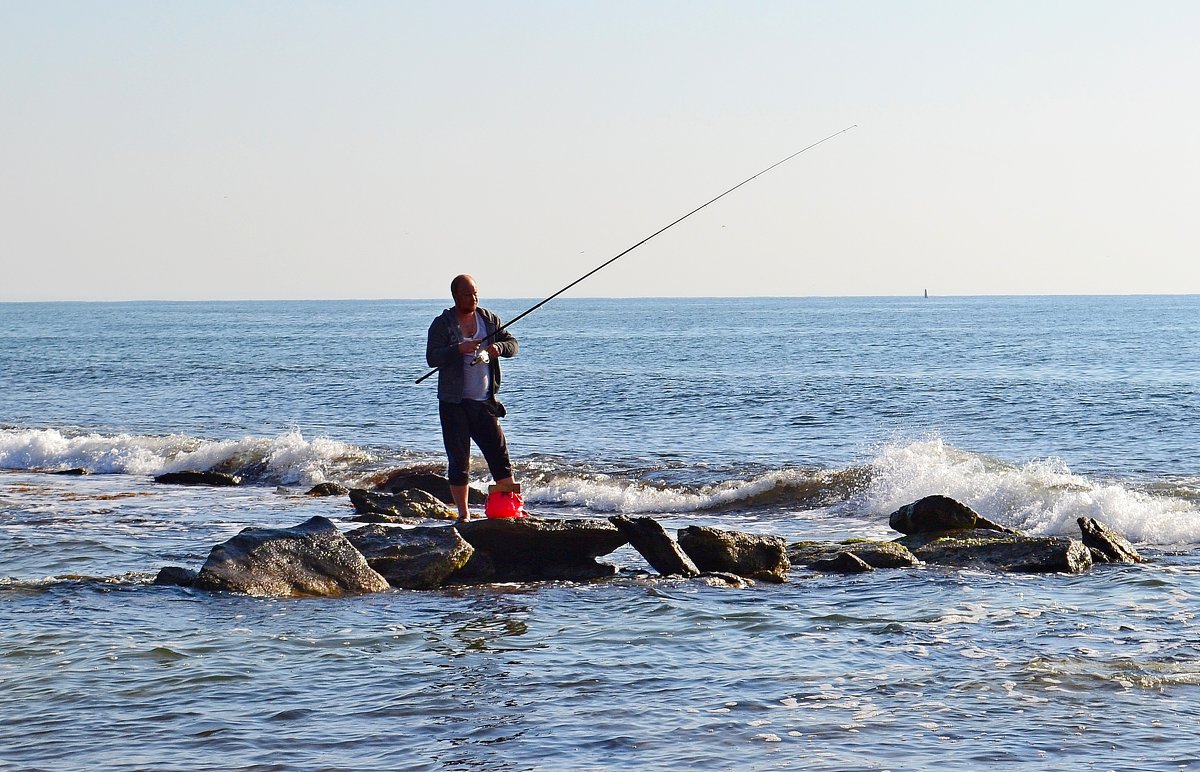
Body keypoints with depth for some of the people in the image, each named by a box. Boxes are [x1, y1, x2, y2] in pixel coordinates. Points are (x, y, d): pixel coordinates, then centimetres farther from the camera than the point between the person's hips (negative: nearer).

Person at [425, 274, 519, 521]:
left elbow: (513, 344, 9)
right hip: (454, 404, -3)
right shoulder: (442, 324, -4)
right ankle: (463, 515, 7)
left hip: (484, 402, 3)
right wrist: (459, 349, -29)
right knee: (459, 461, 1)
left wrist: (499, 347, -14)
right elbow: (432, 357, -14)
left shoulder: (489, 320, 9)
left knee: (500, 454, 0)